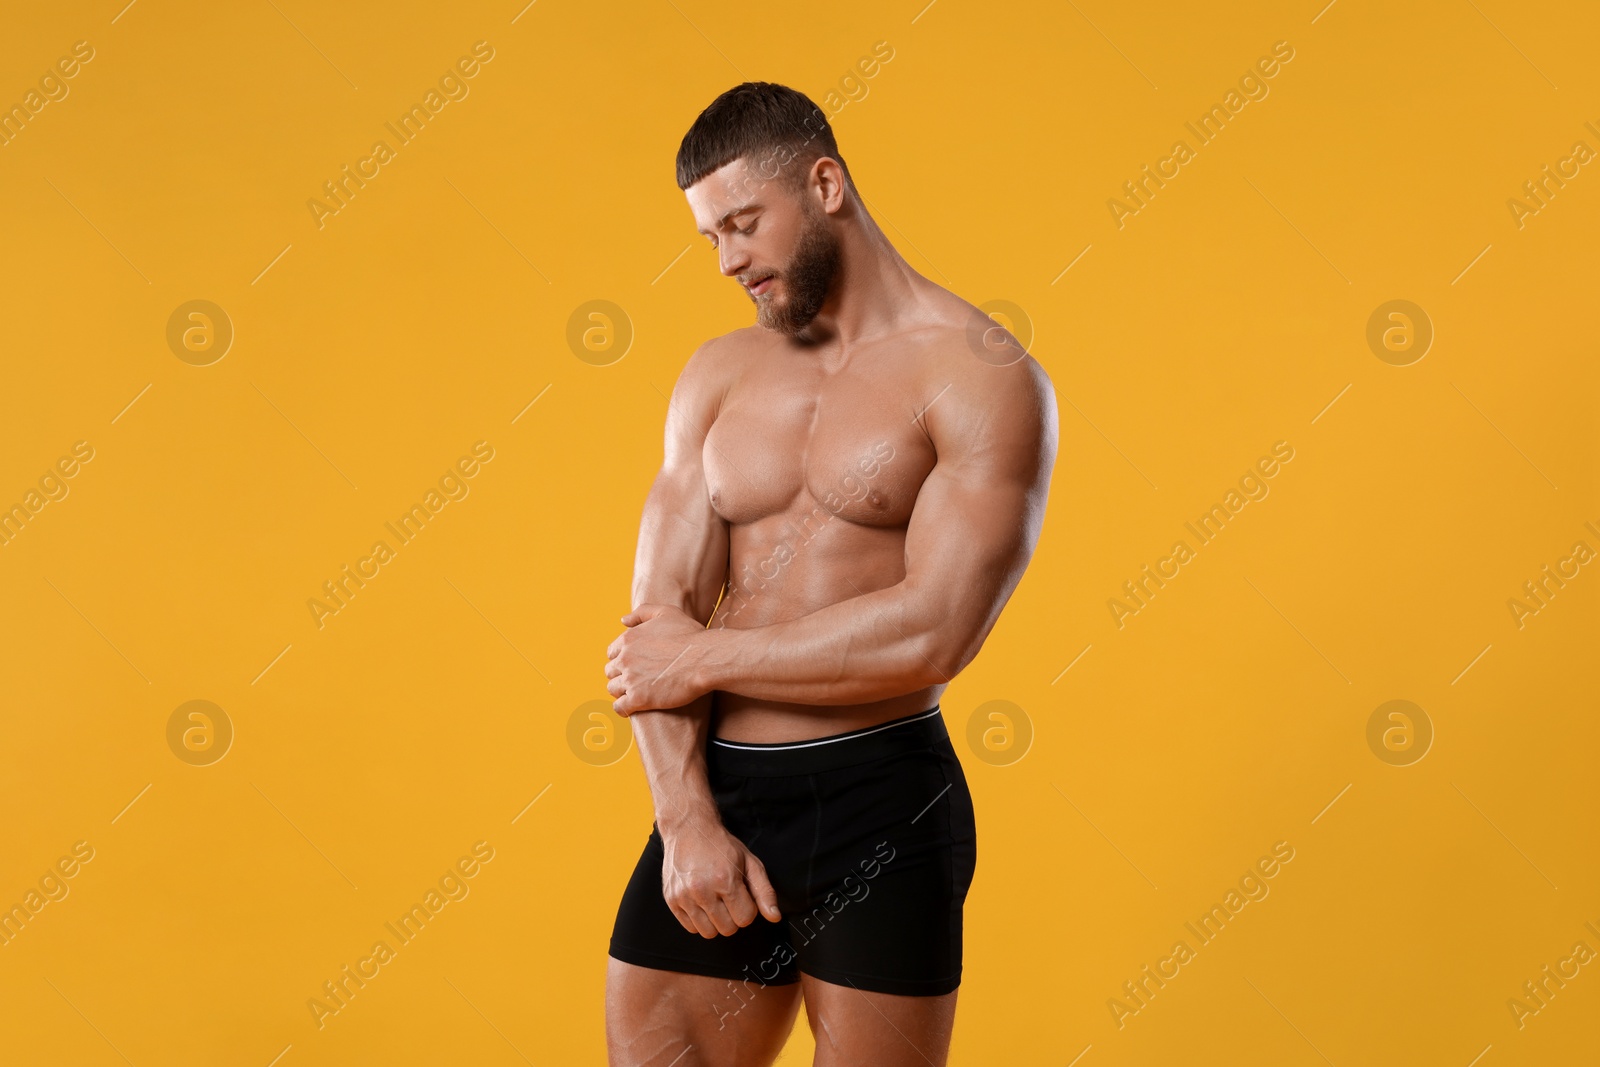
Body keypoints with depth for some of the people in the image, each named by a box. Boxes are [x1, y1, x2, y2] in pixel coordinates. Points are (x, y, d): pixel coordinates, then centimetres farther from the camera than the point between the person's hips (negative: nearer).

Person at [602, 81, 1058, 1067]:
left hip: (879, 801, -4)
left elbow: (933, 634, -17)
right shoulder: (717, 377, 10)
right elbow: (659, 619, 3)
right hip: (714, 791, 5)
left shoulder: (982, 376, -6)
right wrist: (687, 823, -9)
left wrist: (707, 658, -9)